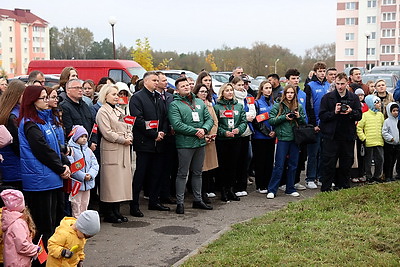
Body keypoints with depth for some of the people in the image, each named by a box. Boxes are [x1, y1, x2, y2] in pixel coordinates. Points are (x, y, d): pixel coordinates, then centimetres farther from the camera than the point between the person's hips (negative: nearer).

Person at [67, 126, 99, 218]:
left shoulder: (88, 151, 10)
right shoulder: (71, 150, -10)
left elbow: (95, 165, 6)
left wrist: (90, 174, -13)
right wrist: (83, 176, -20)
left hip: (88, 183, 6)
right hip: (76, 182, -6)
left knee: (85, 204, 15)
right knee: (76, 204, 1)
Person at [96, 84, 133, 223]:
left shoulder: (119, 111, 19)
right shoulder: (102, 112, -7)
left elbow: (128, 126, 19)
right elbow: (107, 133, -15)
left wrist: (129, 138, -1)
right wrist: (123, 140, -11)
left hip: (124, 149, 8)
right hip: (111, 150, -8)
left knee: (122, 179, 9)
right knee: (111, 181, -5)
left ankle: (117, 211, 16)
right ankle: (109, 213, 2)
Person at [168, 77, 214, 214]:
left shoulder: (199, 102, 13)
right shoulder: (174, 105, -6)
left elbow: (209, 119, 11)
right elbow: (177, 125, -16)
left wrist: (204, 129, -10)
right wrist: (195, 131, -17)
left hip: (200, 143, 6)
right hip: (185, 143, -6)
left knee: (198, 173, 15)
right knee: (182, 174, -1)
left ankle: (198, 200, 25)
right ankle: (180, 203, 4)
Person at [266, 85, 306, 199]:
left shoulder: (299, 106, 11)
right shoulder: (278, 106, 1)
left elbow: (305, 122, 14)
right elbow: (271, 120, -5)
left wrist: (299, 117, -6)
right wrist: (284, 117, -14)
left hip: (295, 138, 4)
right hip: (283, 138, -4)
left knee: (293, 165, 9)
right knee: (279, 165, -4)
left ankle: (290, 189, 20)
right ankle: (271, 190, 1)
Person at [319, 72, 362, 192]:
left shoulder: (354, 98, 8)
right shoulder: (327, 97, 1)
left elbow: (359, 115, 5)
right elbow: (322, 115, -4)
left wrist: (351, 112, -15)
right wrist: (334, 112, -18)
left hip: (348, 136, 3)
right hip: (331, 136, -3)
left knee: (346, 164, 10)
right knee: (329, 164, -2)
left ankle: (343, 186, 23)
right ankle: (326, 188, 5)